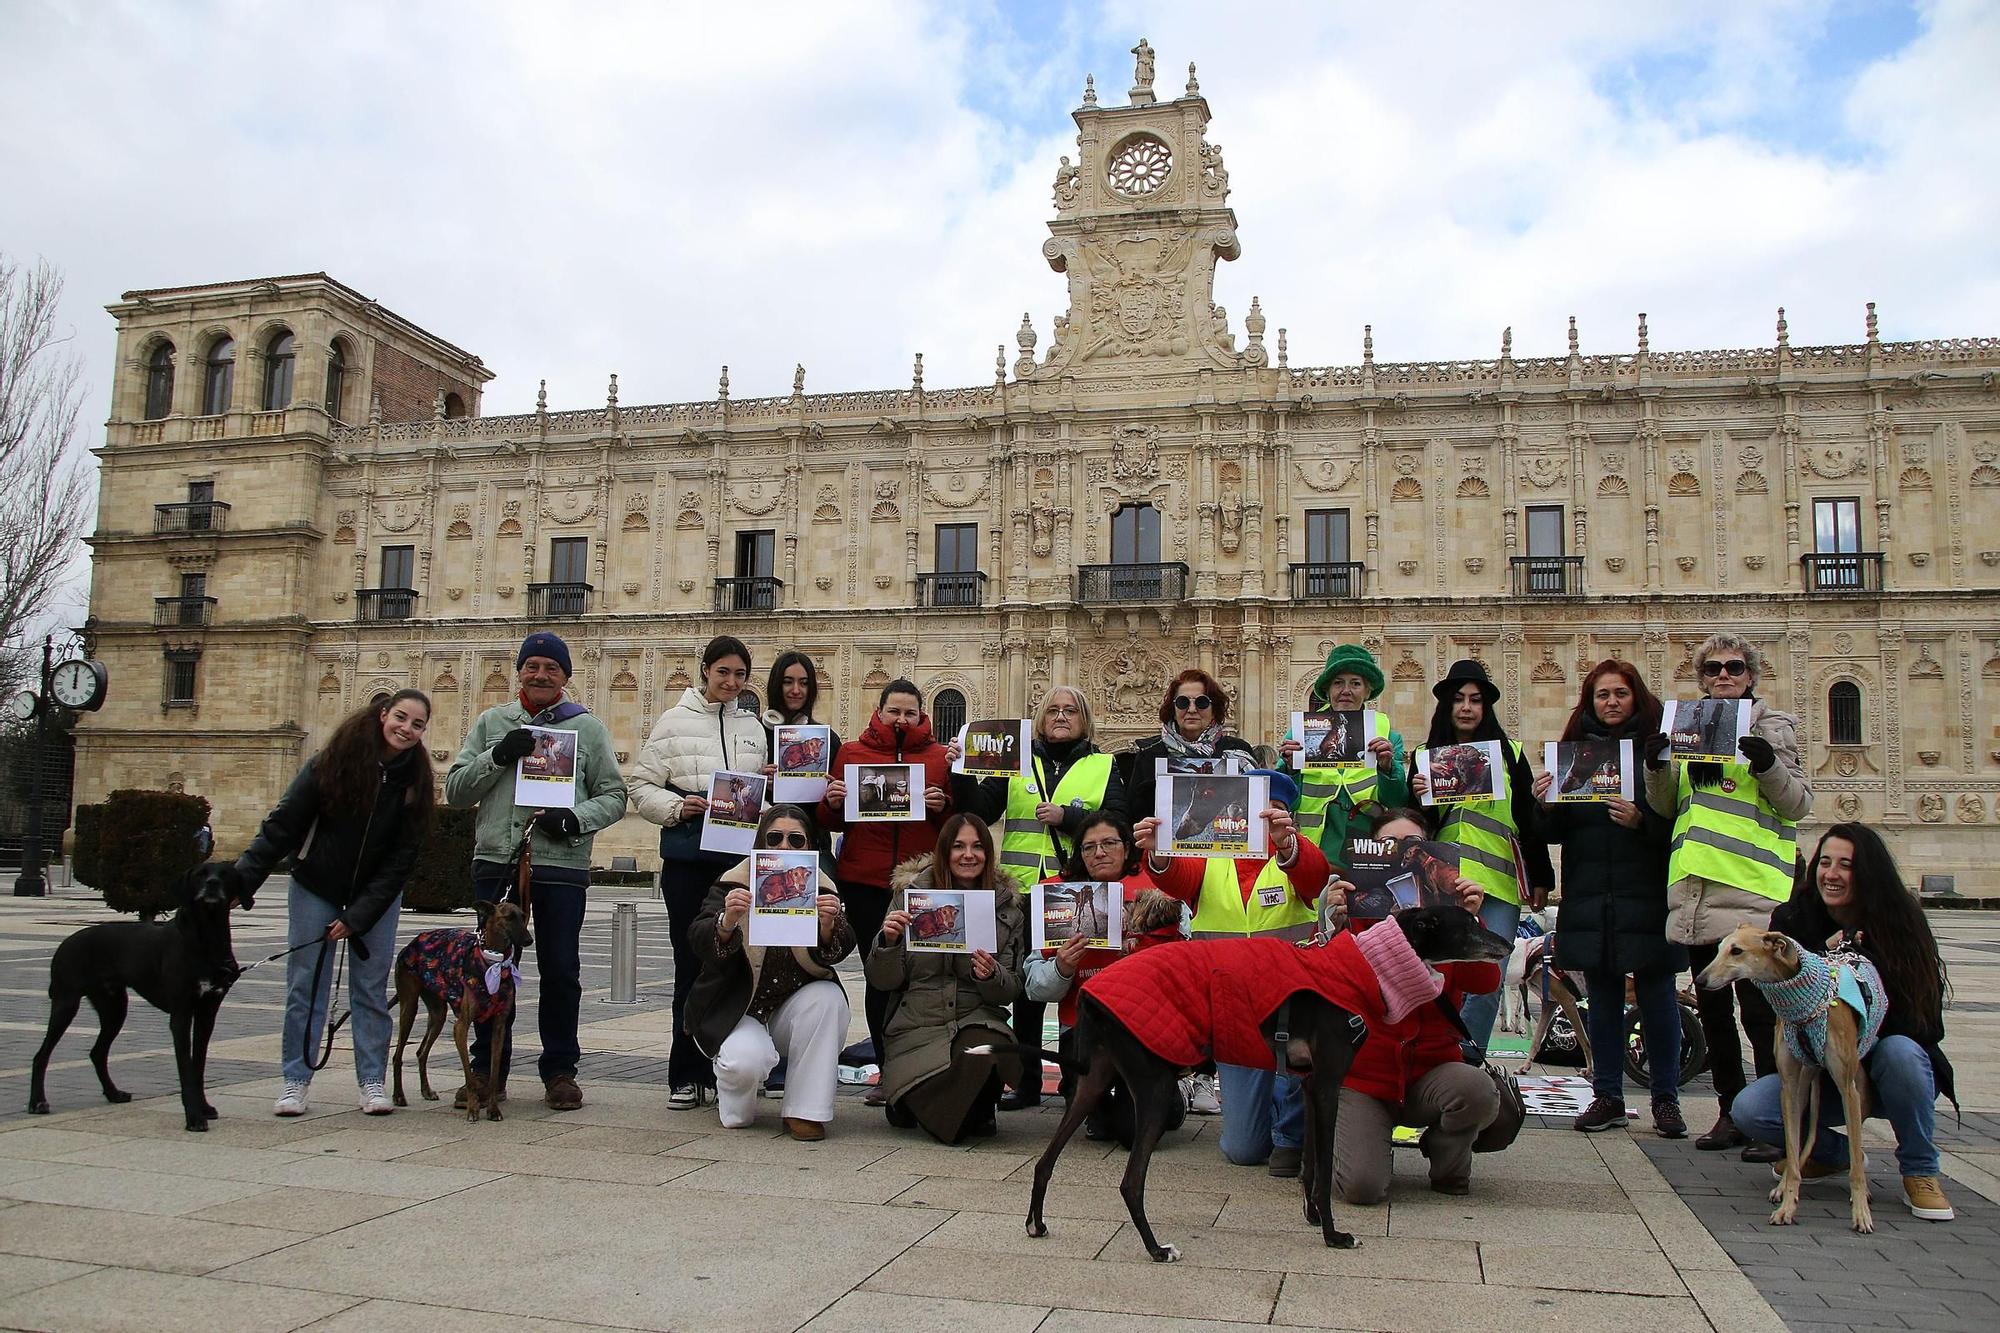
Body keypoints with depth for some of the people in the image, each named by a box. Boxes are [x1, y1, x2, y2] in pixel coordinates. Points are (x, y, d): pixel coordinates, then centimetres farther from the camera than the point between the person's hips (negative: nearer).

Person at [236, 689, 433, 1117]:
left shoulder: (414, 779, -12)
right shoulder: (334, 761, -16)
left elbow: (401, 858, -10)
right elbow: (282, 824, -13)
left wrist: (358, 917, -15)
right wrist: (242, 880, -18)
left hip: (377, 893, 1)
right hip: (316, 888, -1)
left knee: (372, 987, 1)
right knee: (306, 984, 0)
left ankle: (372, 1081, 9)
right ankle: (296, 1081, 10)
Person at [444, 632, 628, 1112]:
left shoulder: (587, 728, 8)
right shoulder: (492, 723, 13)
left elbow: (613, 796, 6)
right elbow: (455, 790, 9)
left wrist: (575, 819, -12)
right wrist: (498, 756, -7)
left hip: (561, 865, -2)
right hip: (496, 862, 2)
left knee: (561, 972, 2)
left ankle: (560, 1070, 14)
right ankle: (487, 1068, 21)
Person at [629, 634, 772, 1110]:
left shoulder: (754, 727, 15)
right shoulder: (675, 722, 5)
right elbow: (642, 788, 2)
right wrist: (677, 807, -15)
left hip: (742, 856, 3)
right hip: (688, 856, -3)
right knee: (692, 962, 0)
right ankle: (686, 1075, 8)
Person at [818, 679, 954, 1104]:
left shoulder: (939, 757, 9)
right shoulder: (852, 752, 10)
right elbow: (830, 822, 12)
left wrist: (942, 806, -13)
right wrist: (832, 803, -9)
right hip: (865, 881, 1)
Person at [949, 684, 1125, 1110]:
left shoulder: (1104, 767, 8)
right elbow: (980, 811, 3)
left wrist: (1067, 817, -14)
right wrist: (961, 773, -11)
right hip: (1024, 891, 1)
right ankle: (1026, 1081, 16)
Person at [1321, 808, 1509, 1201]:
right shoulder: (1356, 909, 0)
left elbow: (1484, 983, -10)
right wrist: (1335, 922, -29)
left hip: (1430, 1070, 2)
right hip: (1363, 1073, -2)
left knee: (1477, 1088, -32)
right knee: (1362, 1187, -22)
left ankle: (1449, 1167, 2)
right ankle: (1360, 1142, 17)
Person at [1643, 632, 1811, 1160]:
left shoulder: (1773, 725, 3)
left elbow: (1799, 804, -3)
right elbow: (1667, 805, 15)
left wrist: (1769, 767, -21)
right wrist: (1657, 768, -4)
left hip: (1753, 886, -5)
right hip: (1696, 887, 6)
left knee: (1759, 1007, -7)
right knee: (1712, 1007, 11)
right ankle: (1732, 1112, 22)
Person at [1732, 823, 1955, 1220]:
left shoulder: (1900, 921, -12)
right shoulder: (1792, 920, -7)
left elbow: (1923, 1023, -16)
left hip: (1885, 1076, -1)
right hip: (1820, 1073, 2)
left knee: (1899, 1051, -36)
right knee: (1749, 1109, -23)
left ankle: (1919, 1172, -11)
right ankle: (1835, 1153, 9)